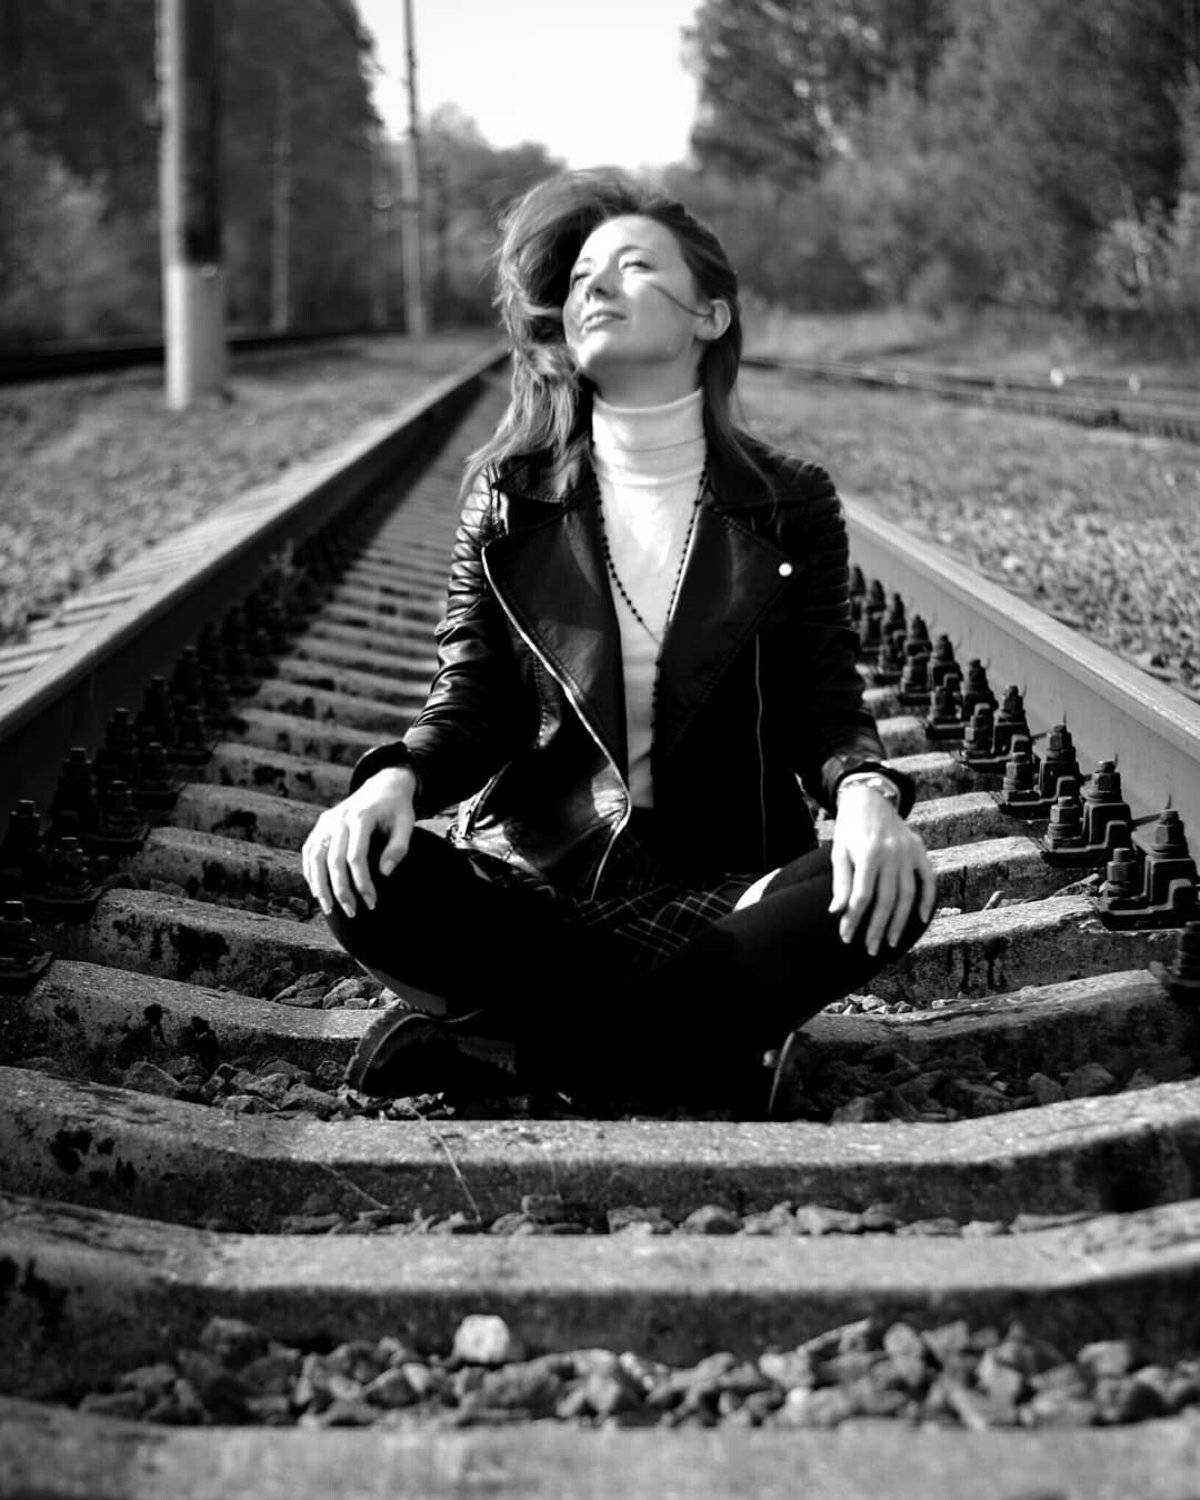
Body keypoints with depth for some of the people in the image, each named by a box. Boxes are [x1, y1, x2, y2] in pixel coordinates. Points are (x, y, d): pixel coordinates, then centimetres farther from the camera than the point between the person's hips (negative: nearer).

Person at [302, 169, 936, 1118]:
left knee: (888, 893, -30)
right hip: (532, 876, 0)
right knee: (368, 882, -29)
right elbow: (473, 701, 3)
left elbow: (824, 699, 1)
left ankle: (496, 1026, -19)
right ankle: (708, 1041, -18)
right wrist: (396, 780, -21)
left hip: (722, 884, 0)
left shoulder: (790, 503, 3)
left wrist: (864, 790, -23)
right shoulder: (508, 497, 5)